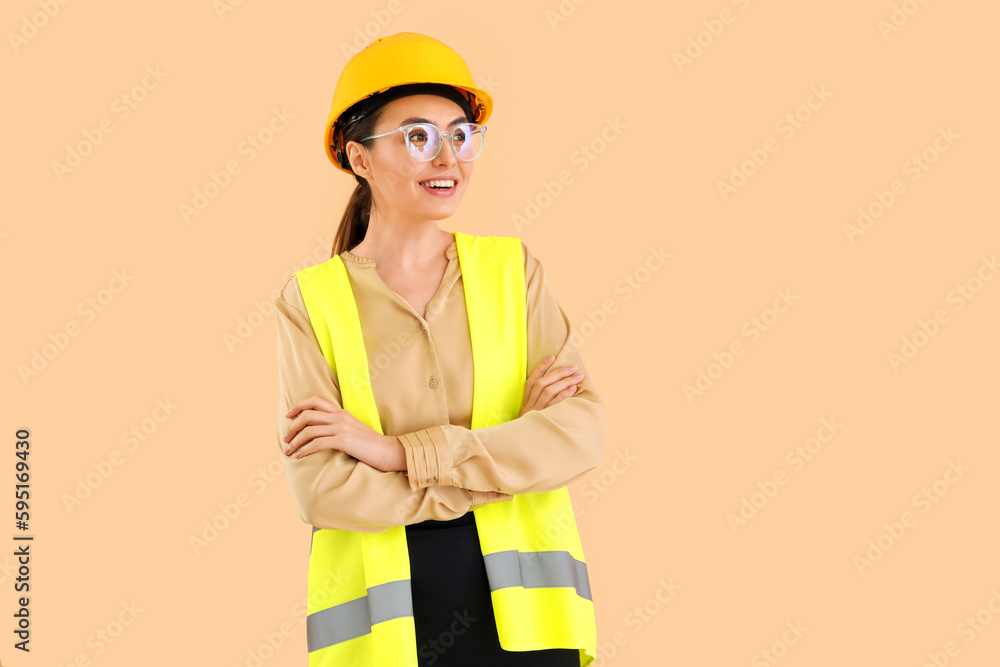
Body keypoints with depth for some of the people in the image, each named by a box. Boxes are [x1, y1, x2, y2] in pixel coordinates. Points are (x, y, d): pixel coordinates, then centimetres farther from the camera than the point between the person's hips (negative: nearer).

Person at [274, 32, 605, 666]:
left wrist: (401, 451, -15)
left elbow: (584, 430, -9)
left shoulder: (512, 269, 3)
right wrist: (510, 453, -12)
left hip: (522, 611, 2)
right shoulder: (312, 300, -2)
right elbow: (321, 491, -12)